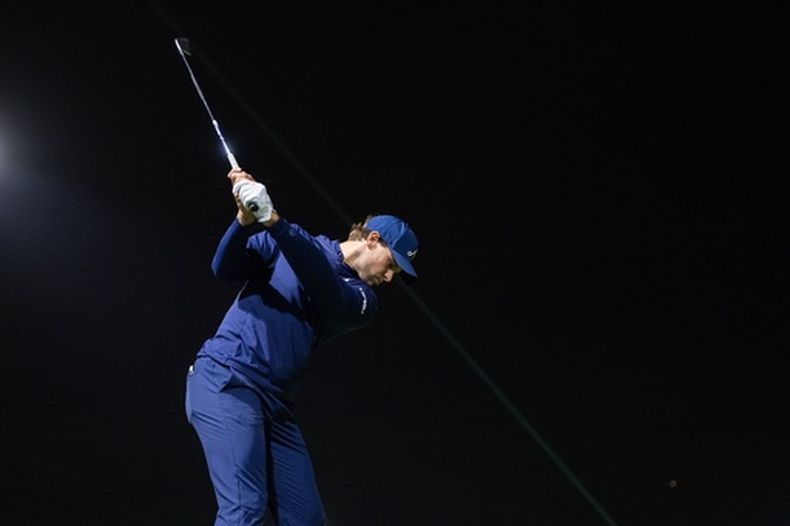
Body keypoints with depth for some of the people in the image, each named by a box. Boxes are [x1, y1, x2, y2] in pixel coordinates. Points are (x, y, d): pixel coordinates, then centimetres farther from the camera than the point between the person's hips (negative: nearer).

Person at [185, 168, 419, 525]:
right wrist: (246, 218, -26)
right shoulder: (286, 242, 4)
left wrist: (273, 221, -25)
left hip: (276, 402, 6)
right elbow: (225, 269, -7)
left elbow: (326, 289, -12)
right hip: (225, 380, -6)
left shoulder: (364, 301, 10)